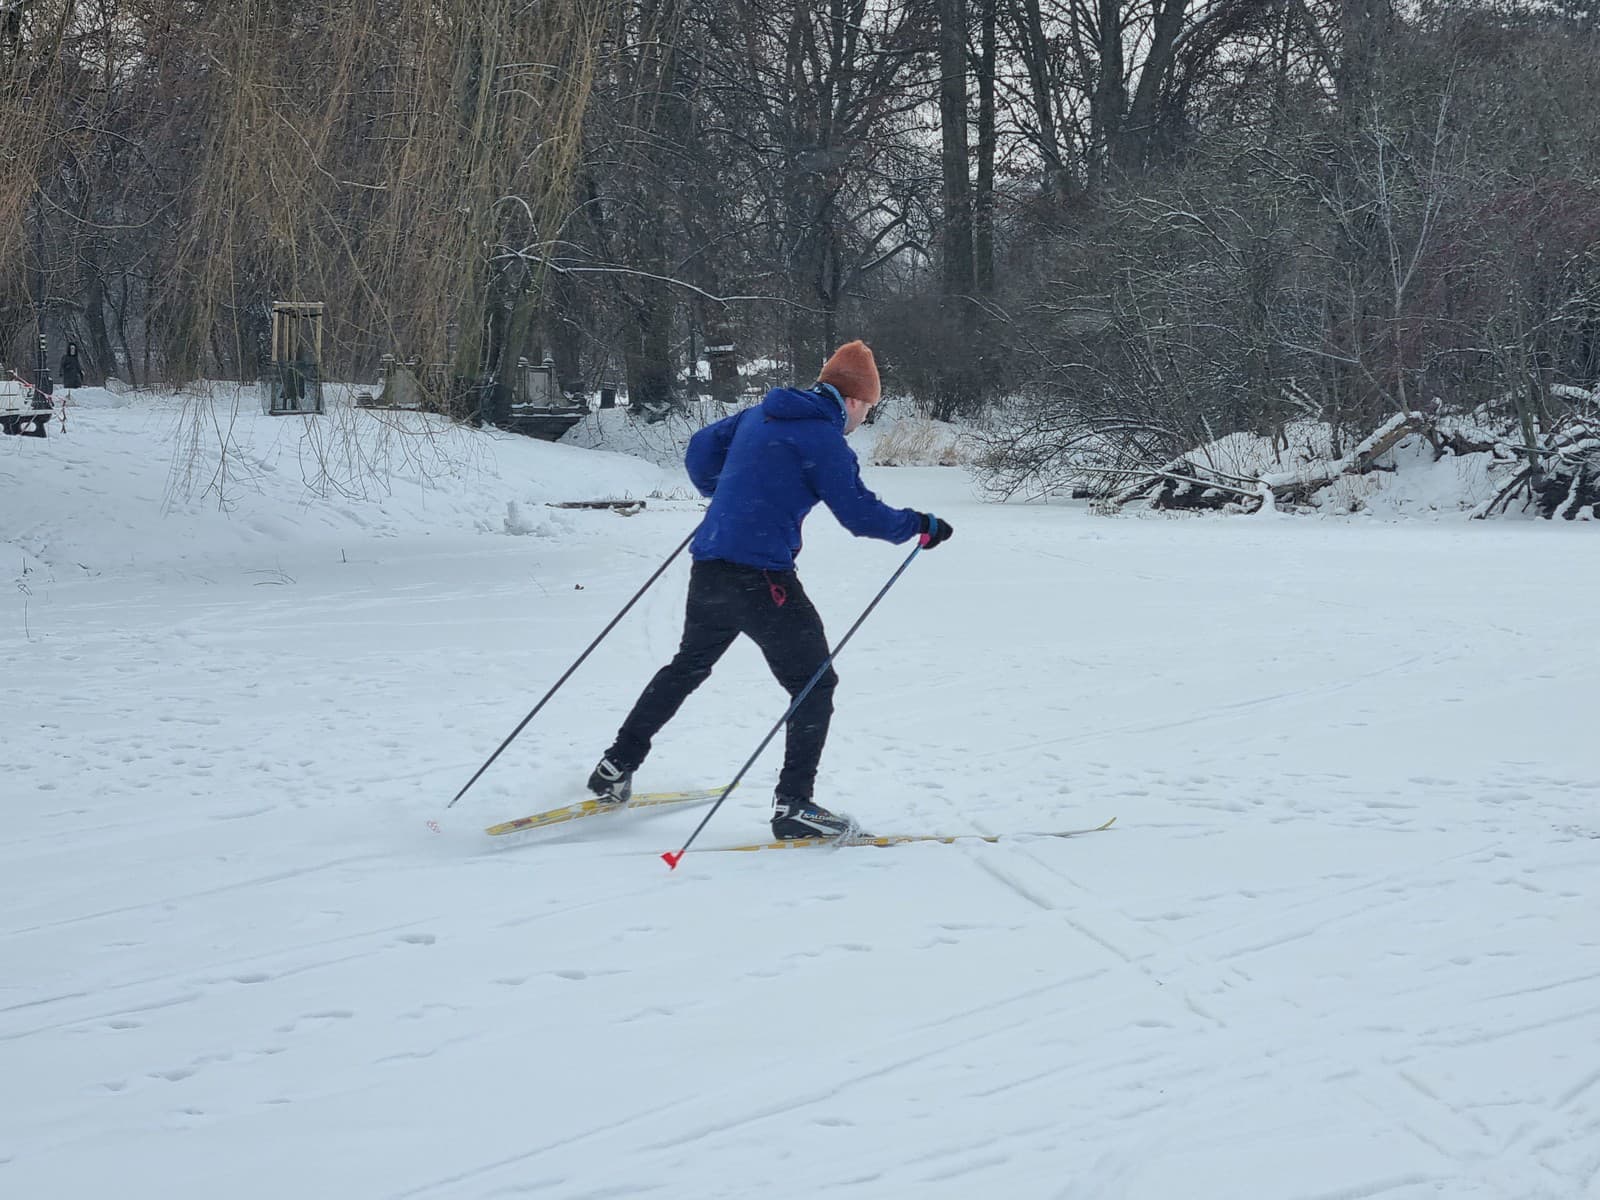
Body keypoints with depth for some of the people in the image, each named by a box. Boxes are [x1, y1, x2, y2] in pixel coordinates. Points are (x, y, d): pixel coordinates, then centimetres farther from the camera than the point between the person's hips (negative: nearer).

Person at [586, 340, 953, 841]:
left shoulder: (759, 415, 13)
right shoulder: (824, 439, -10)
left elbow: (701, 451, 23)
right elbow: (861, 514, -11)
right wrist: (921, 526, 3)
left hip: (708, 568, 8)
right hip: (761, 577, -8)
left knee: (688, 667, 27)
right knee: (814, 684, 3)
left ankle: (616, 766, 31)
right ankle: (793, 804, -4)